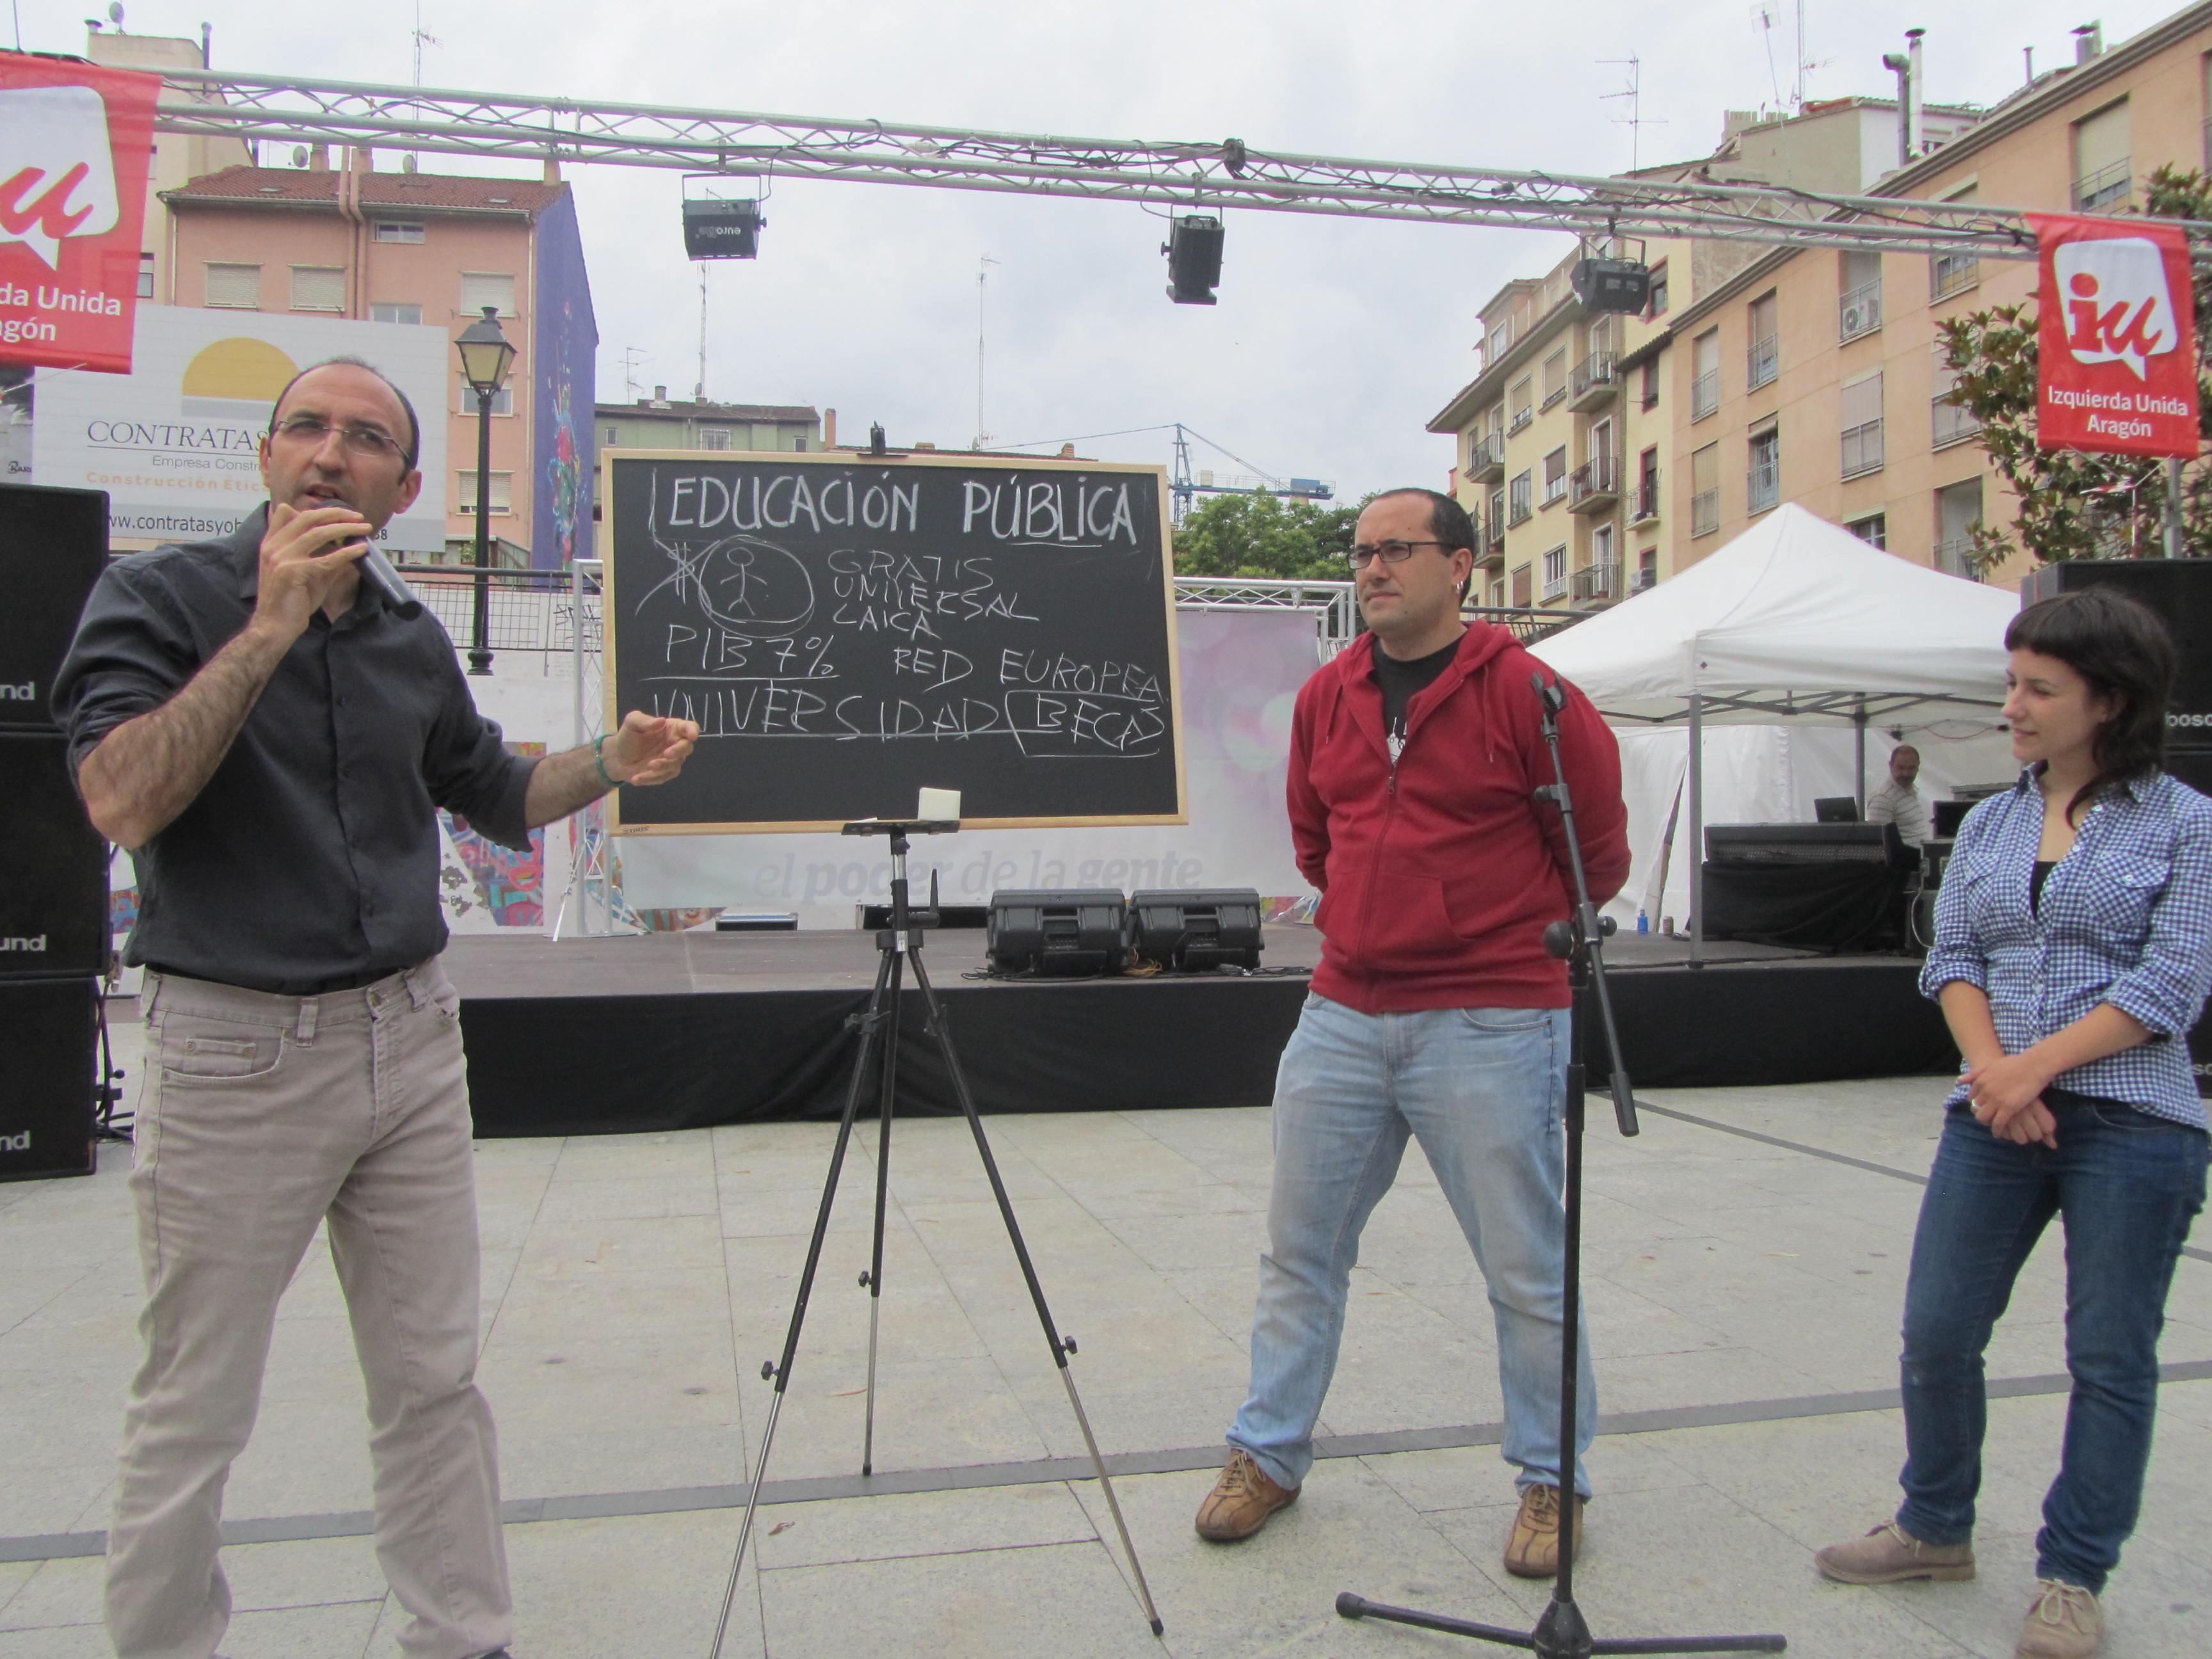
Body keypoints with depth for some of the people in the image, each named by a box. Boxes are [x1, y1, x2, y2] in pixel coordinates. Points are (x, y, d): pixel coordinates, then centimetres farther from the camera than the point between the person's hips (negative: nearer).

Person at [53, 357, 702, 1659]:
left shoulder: (415, 646, 8)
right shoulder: (162, 598, -6)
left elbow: (499, 796, 21)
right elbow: (123, 801, -21)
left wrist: (609, 764, 1)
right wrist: (270, 626, -23)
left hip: (411, 1040, 5)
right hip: (234, 1051, -4)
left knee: (434, 1381, 13)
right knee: (194, 1416, 6)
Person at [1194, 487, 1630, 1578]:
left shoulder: (1523, 693, -9)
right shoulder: (1326, 697, 7)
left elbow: (1598, 847, 1)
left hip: (1490, 1027, -5)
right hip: (1343, 1014, 5)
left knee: (1526, 1267, 6)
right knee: (1299, 1249, 11)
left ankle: (1553, 1480, 25)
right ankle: (1268, 1455, 27)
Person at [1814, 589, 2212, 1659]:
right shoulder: (1989, 824, 12)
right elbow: (1951, 957, 7)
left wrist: (2036, 1066, -16)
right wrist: (1988, 1063, -10)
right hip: (1993, 1118, 4)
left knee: (2110, 1358, 5)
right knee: (1935, 1333, 5)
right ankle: (1936, 1528, 27)